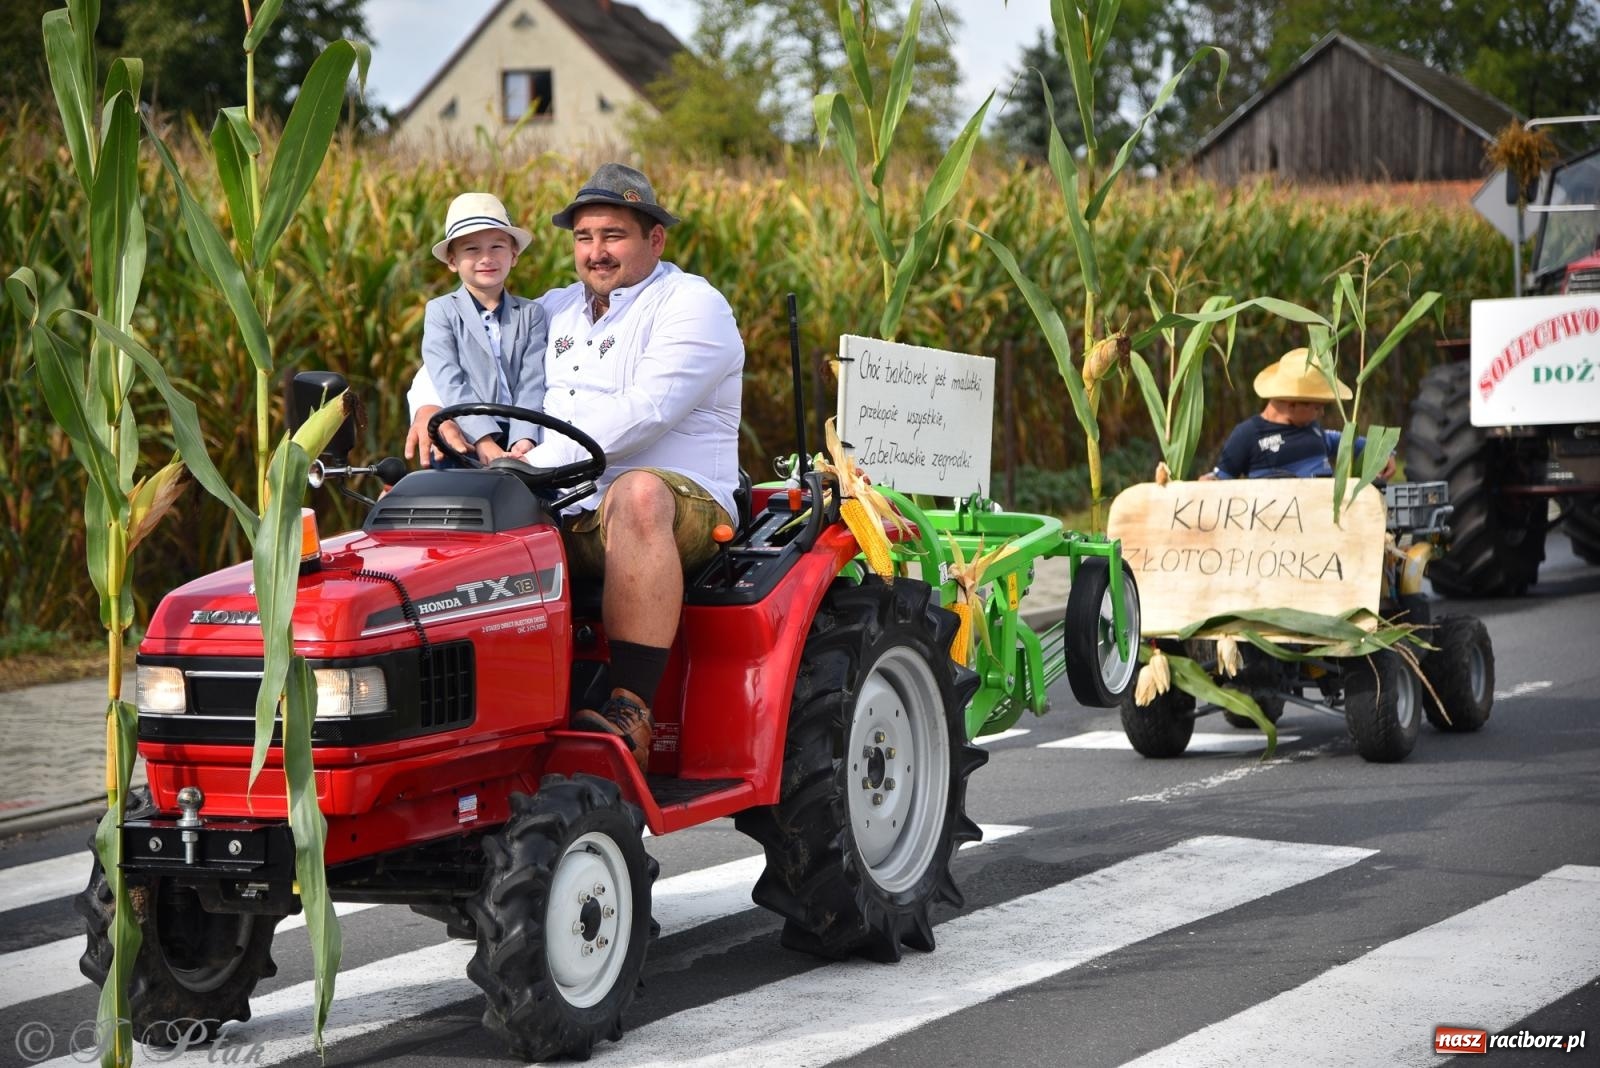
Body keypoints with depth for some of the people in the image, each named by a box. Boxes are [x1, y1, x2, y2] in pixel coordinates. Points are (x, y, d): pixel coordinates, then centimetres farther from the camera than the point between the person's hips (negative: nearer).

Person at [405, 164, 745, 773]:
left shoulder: (691, 306, -1)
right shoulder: (557, 312, 22)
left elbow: (641, 412, -18)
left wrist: (537, 464, -26)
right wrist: (430, 406, 3)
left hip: (680, 506, -6)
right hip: (562, 516, 6)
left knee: (636, 493, -42)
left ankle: (631, 712, -44)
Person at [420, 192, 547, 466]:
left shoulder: (531, 314, 16)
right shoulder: (441, 312, 10)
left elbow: (532, 384, 3)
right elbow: (450, 384, -4)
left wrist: (524, 440, -15)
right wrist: (485, 442, -18)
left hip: (516, 437, 1)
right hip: (464, 442, -1)